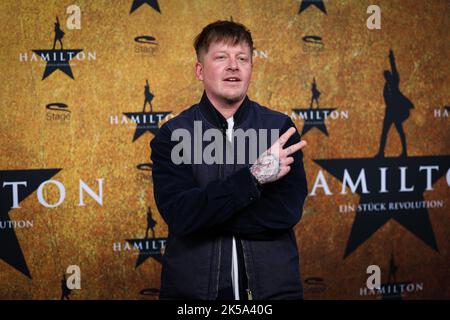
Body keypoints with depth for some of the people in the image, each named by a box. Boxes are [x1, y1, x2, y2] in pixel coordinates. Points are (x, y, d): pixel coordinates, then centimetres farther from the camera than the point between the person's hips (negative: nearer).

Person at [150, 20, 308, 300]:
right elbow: (178, 215, -17)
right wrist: (253, 177, -22)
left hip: (271, 286, 1)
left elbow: (288, 211, -13)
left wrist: (203, 211, -14)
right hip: (193, 288, 0)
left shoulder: (280, 128, 0)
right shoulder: (172, 135, -2)